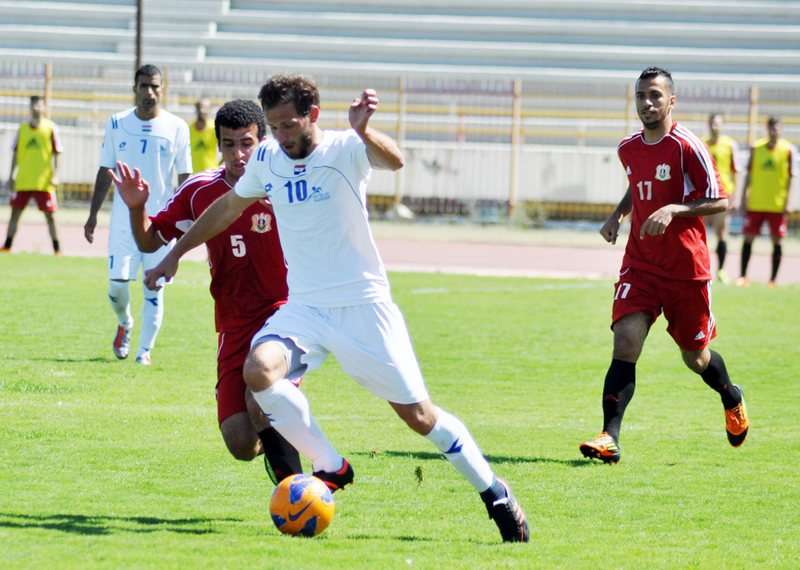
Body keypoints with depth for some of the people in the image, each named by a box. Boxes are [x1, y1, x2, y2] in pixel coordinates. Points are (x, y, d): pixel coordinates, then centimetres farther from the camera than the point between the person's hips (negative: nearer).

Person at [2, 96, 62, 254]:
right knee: (15, 212, 4)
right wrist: (11, 175, 8)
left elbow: (56, 154, -1)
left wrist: (55, 175, -10)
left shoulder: (50, 128, -1)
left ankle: (57, 248, 7)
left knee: (49, 214, 0)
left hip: (43, 181, -3)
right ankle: (7, 245, 11)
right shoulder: (22, 129, 8)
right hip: (23, 180, 3)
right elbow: (16, 153, 13)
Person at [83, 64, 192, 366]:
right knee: (117, 282, -5)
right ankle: (124, 324, 25)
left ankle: (144, 350, 8)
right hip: (124, 217, 1)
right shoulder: (117, 124, 4)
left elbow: (184, 177, 2)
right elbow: (105, 172, 10)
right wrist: (93, 214, 7)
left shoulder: (176, 127, -1)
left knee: (154, 287, -2)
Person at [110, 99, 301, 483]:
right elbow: (150, 242, 12)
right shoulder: (200, 191, 4)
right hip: (235, 325, 4)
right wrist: (136, 209, -6)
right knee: (242, 445, -5)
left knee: (261, 403, -30)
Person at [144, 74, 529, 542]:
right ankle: (331, 468, -9)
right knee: (259, 370, -25)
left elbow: (393, 160, -36)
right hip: (304, 307, 4)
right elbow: (228, 207, 20)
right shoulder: (267, 159, 2)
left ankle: (494, 492, 19)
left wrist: (363, 132, -57)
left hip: (363, 305, -4)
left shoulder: (344, 150, -13)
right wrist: (176, 254, 22)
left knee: (418, 414, -2)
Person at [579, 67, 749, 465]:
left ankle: (732, 399, 44)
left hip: (687, 268, -4)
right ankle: (609, 436, -21)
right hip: (640, 264, 4)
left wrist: (673, 210, -25)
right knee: (625, 342, -16)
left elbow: (719, 201, -13)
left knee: (695, 357, 11)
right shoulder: (628, 149, 6)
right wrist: (617, 215, 9)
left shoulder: (687, 147, -13)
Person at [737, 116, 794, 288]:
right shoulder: (756, 148, 3)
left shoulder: (787, 149, -1)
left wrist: (786, 201, -6)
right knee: (748, 238, 1)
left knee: (777, 240, 1)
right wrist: (744, 197, 3)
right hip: (755, 203, 1)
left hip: (777, 205, -1)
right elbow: (749, 173, 8)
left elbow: (789, 177, 0)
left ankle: (773, 278, 8)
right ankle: (742, 276, 7)